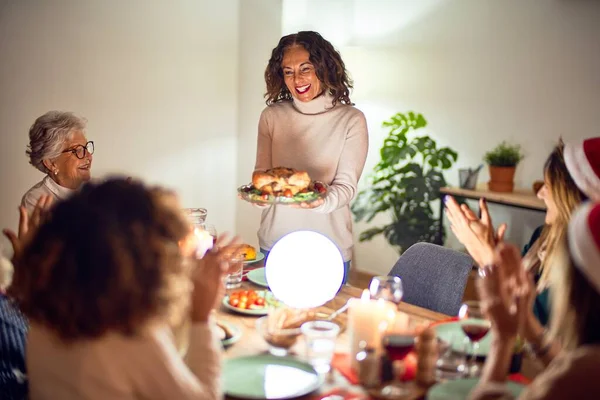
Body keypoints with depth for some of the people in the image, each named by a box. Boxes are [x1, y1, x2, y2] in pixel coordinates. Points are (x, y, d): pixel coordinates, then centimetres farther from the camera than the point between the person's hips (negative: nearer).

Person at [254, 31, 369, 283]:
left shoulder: (351, 120, -6)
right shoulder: (271, 116, 3)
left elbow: (346, 185, -8)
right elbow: (261, 173, 5)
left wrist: (321, 202, -29)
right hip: (274, 242, 2)